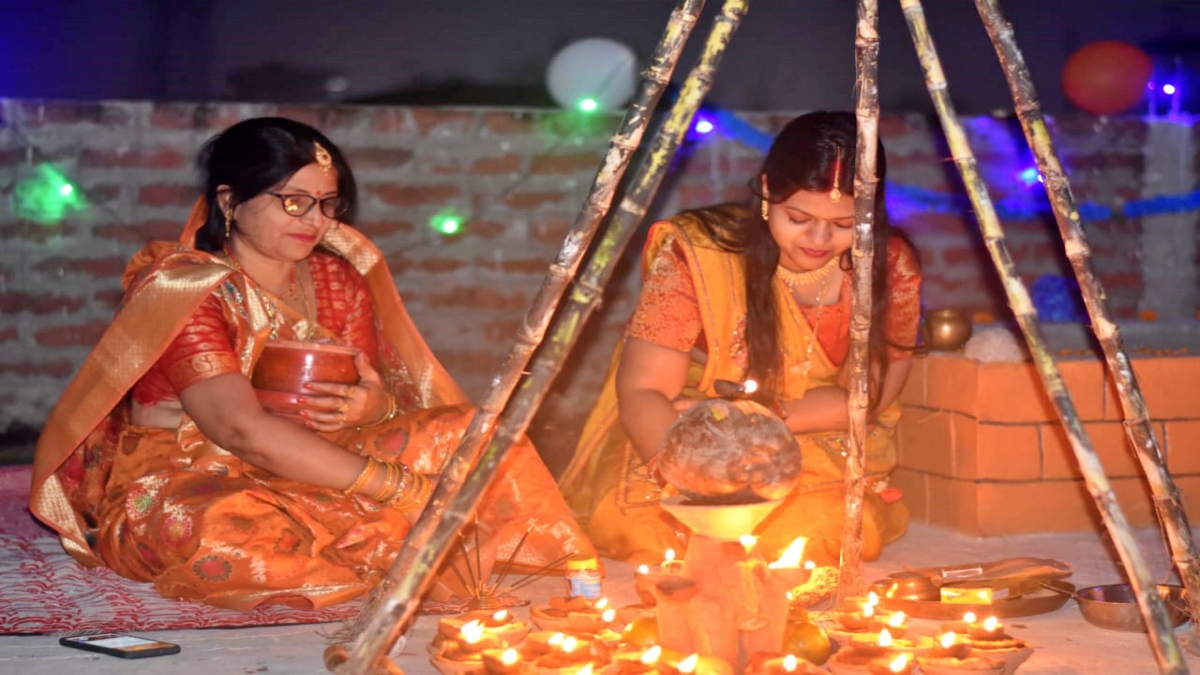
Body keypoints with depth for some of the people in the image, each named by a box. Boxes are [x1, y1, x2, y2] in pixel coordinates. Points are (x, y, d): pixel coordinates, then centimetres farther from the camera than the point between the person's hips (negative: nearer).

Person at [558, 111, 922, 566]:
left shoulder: (892, 266, -11)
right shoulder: (695, 254, -19)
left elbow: (868, 396, -5)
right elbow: (641, 394, -20)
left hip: (823, 465, 2)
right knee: (638, 527, -30)